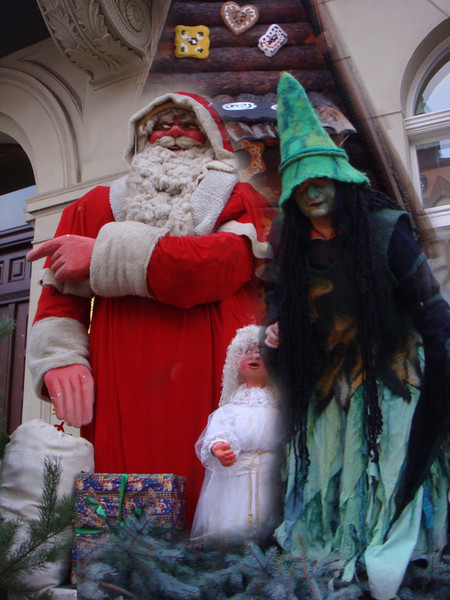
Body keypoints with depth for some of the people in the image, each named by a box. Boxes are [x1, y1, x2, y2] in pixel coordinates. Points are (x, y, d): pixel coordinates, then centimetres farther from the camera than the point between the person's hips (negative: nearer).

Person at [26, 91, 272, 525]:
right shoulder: (96, 206, 22)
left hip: (215, 385, -1)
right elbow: (59, 293, 13)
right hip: (121, 392, 2)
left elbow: (229, 261, -6)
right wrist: (59, 356, -8)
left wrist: (105, 256, -6)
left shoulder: (238, 199, 15)